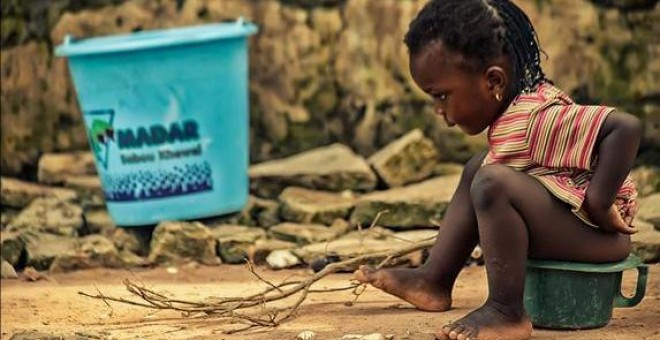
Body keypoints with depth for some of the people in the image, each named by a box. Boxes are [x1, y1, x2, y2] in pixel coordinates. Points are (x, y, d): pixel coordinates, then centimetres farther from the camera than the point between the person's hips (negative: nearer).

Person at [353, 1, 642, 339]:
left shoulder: (535, 119, -27)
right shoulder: (525, 96, 3)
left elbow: (626, 127, -37)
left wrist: (597, 206, -31)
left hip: (597, 233, -11)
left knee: (492, 184, -29)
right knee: (477, 170, 19)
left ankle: (507, 312, -23)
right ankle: (434, 279, 16)